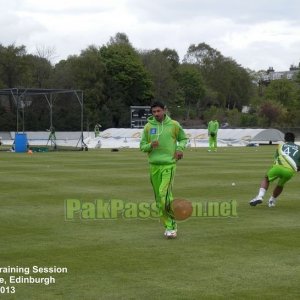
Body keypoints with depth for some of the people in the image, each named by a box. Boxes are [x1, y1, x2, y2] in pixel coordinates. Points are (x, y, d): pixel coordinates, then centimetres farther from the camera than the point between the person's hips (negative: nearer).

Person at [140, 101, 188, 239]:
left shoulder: (174, 125, 1)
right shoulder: (148, 126, 5)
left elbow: (183, 138, 15)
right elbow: (142, 145, 8)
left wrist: (180, 148, -5)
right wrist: (150, 145, -13)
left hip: (169, 164, -3)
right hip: (154, 165, 4)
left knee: (164, 194, -17)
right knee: (159, 198, 5)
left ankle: (171, 226, -8)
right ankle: (168, 225, 17)